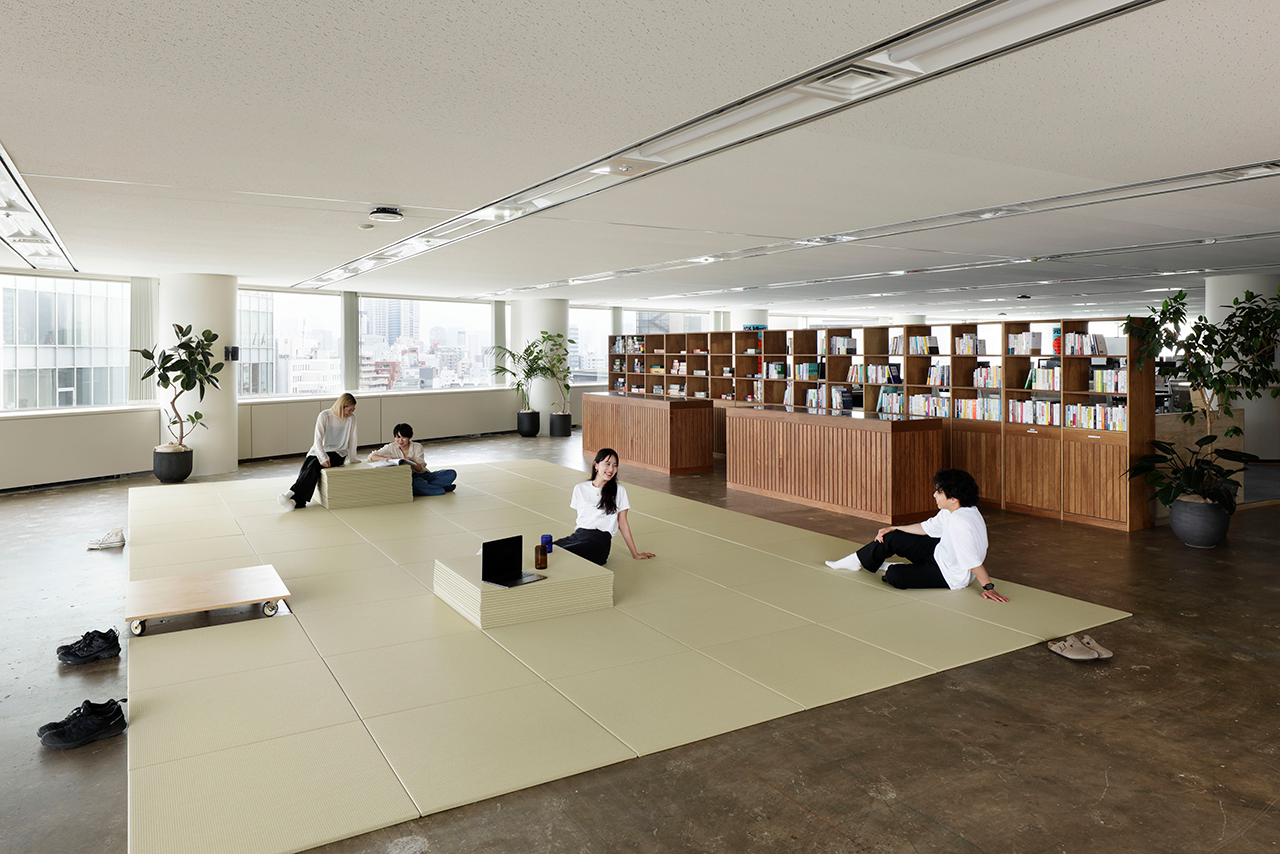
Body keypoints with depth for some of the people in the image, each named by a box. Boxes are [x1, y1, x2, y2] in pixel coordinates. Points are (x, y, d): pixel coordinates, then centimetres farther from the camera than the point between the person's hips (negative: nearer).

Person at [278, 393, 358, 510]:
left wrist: (352, 460, 5)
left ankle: (294, 494, -34)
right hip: (321, 450, 1)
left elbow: (352, 440, 3)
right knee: (307, 464, -29)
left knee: (314, 465, -29)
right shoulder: (324, 416, -6)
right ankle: (299, 501, -38)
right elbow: (318, 440, -13)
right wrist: (323, 458, -26)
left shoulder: (351, 418, -3)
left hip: (338, 453, -1)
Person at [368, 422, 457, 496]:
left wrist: (411, 461, -27)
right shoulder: (391, 448, 0)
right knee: (417, 482, -42)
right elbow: (371, 457, -6)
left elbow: (420, 469, -5)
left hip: (422, 475, 2)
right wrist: (386, 459, -24)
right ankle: (442, 489, -24)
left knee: (451, 473, -19)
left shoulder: (417, 447, 0)